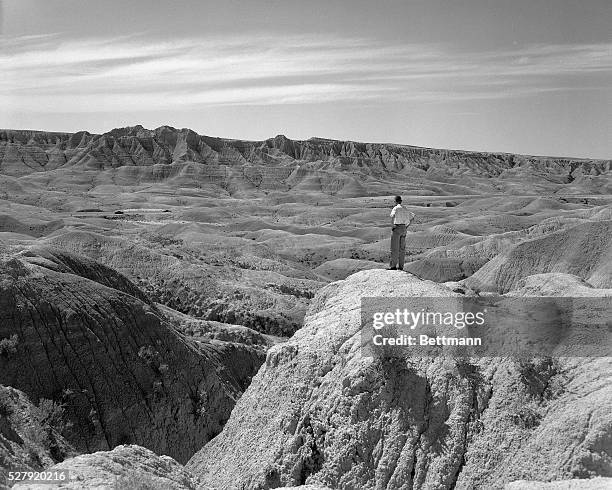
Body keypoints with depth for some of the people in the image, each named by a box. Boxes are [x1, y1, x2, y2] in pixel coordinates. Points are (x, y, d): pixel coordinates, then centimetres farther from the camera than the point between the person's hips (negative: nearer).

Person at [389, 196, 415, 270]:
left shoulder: (395, 208, -9)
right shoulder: (405, 209, 12)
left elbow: (392, 216, -30)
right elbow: (412, 217, 20)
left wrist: (392, 226, -18)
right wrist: (407, 226, 17)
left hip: (396, 228, -6)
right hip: (403, 229, 7)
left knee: (394, 248, -4)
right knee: (402, 248, 8)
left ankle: (393, 266, -5)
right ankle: (401, 266, 10)